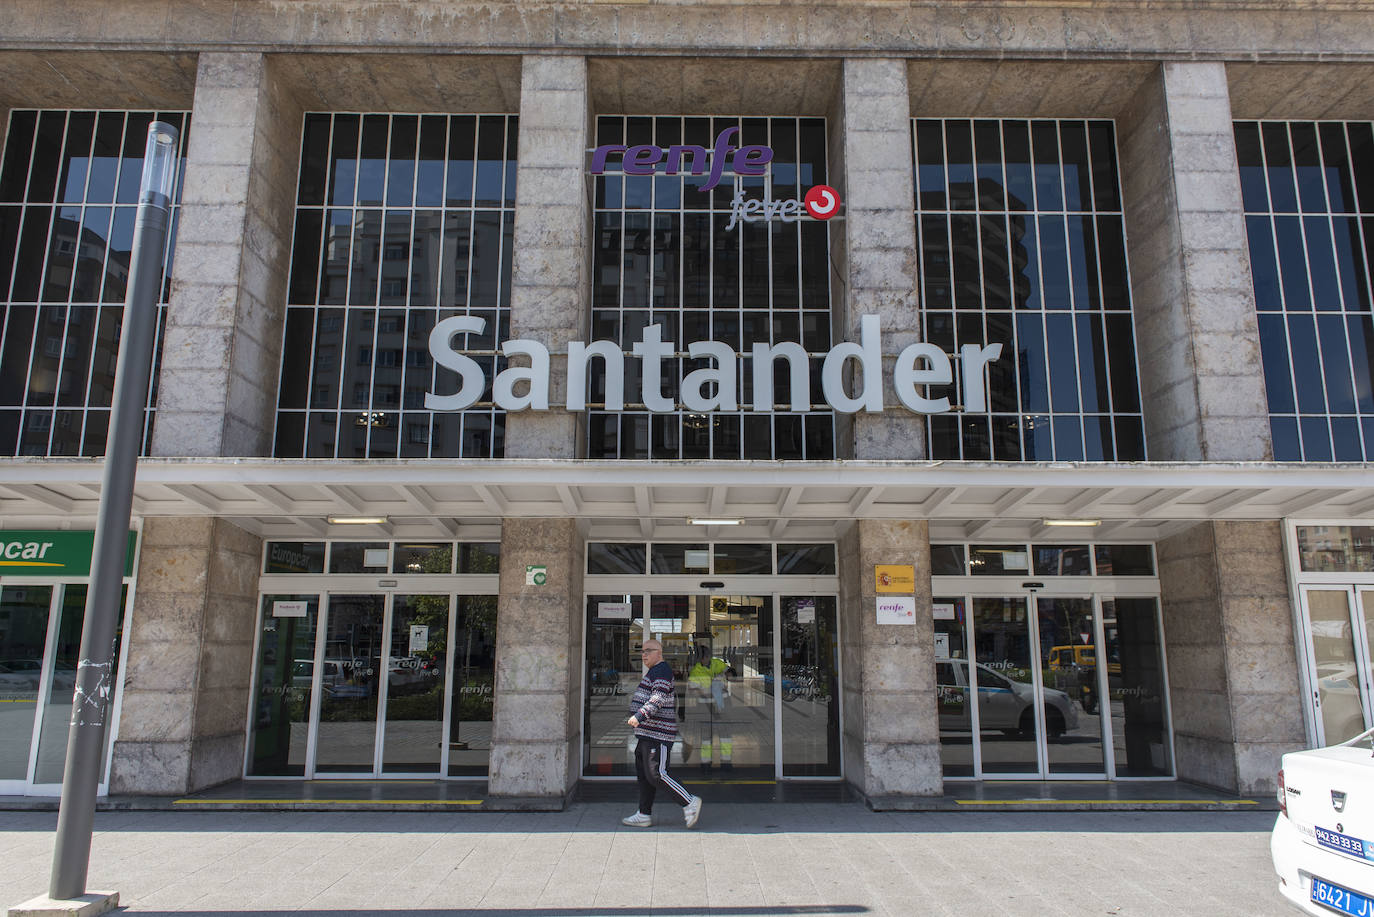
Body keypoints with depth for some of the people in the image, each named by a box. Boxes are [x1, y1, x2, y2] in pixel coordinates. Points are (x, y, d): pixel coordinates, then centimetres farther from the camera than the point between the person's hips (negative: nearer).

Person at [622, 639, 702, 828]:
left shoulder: (661, 671, -11)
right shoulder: (655, 672, 21)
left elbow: (658, 698, -25)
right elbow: (674, 703, 27)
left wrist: (639, 715, -35)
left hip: (657, 734, -11)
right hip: (647, 733, 11)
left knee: (655, 774, -11)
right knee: (643, 774, 11)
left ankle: (689, 802, -3)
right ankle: (644, 815, 16)